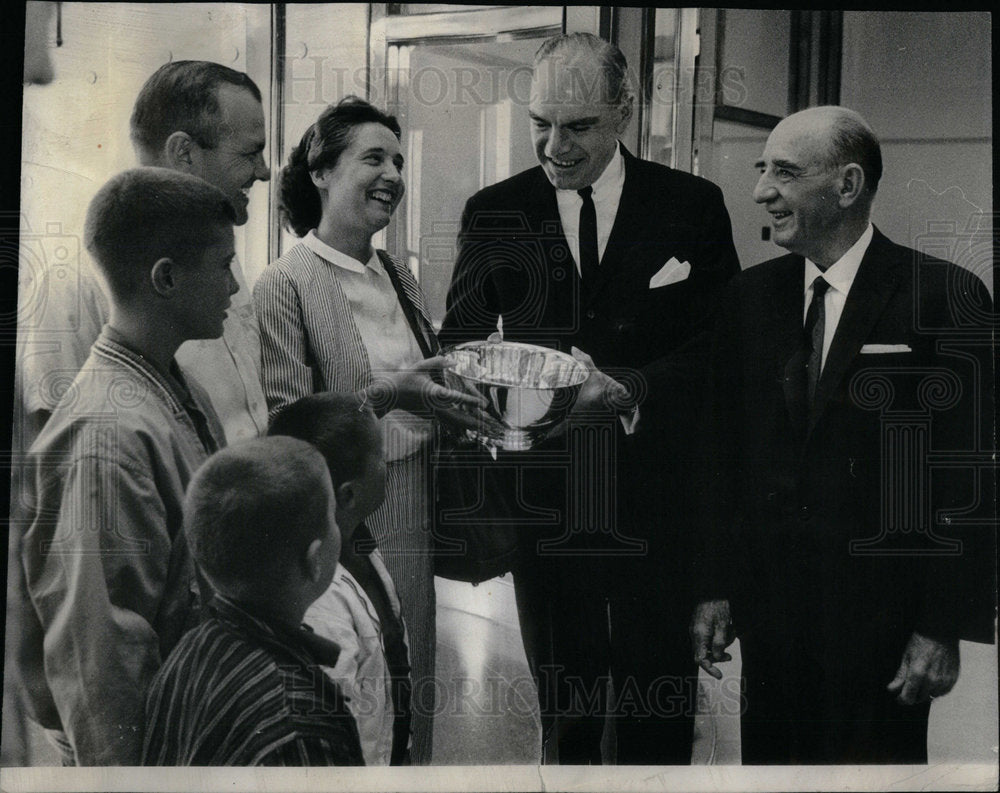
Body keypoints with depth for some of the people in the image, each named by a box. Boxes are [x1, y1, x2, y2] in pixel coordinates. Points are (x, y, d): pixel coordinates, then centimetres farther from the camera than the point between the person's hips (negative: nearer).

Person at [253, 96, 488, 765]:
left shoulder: (398, 275, 12)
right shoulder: (285, 285, -9)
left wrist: (455, 400, 5)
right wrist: (384, 397, -24)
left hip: (413, 518, 7)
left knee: (414, 694, 12)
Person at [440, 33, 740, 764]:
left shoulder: (693, 207, 0)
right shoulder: (494, 212, 4)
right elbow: (461, 340, 7)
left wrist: (630, 388, -22)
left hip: (658, 501, -1)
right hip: (545, 502, 1)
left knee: (660, 716, 8)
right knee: (562, 705, 13)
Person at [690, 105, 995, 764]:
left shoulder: (944, 297, -8)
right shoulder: (751, 296, 7)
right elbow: (724, 455, 10)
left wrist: (945, 627, -11)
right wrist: (717, 588, 6)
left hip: (883, 615, -4)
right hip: (768, 604, 4)